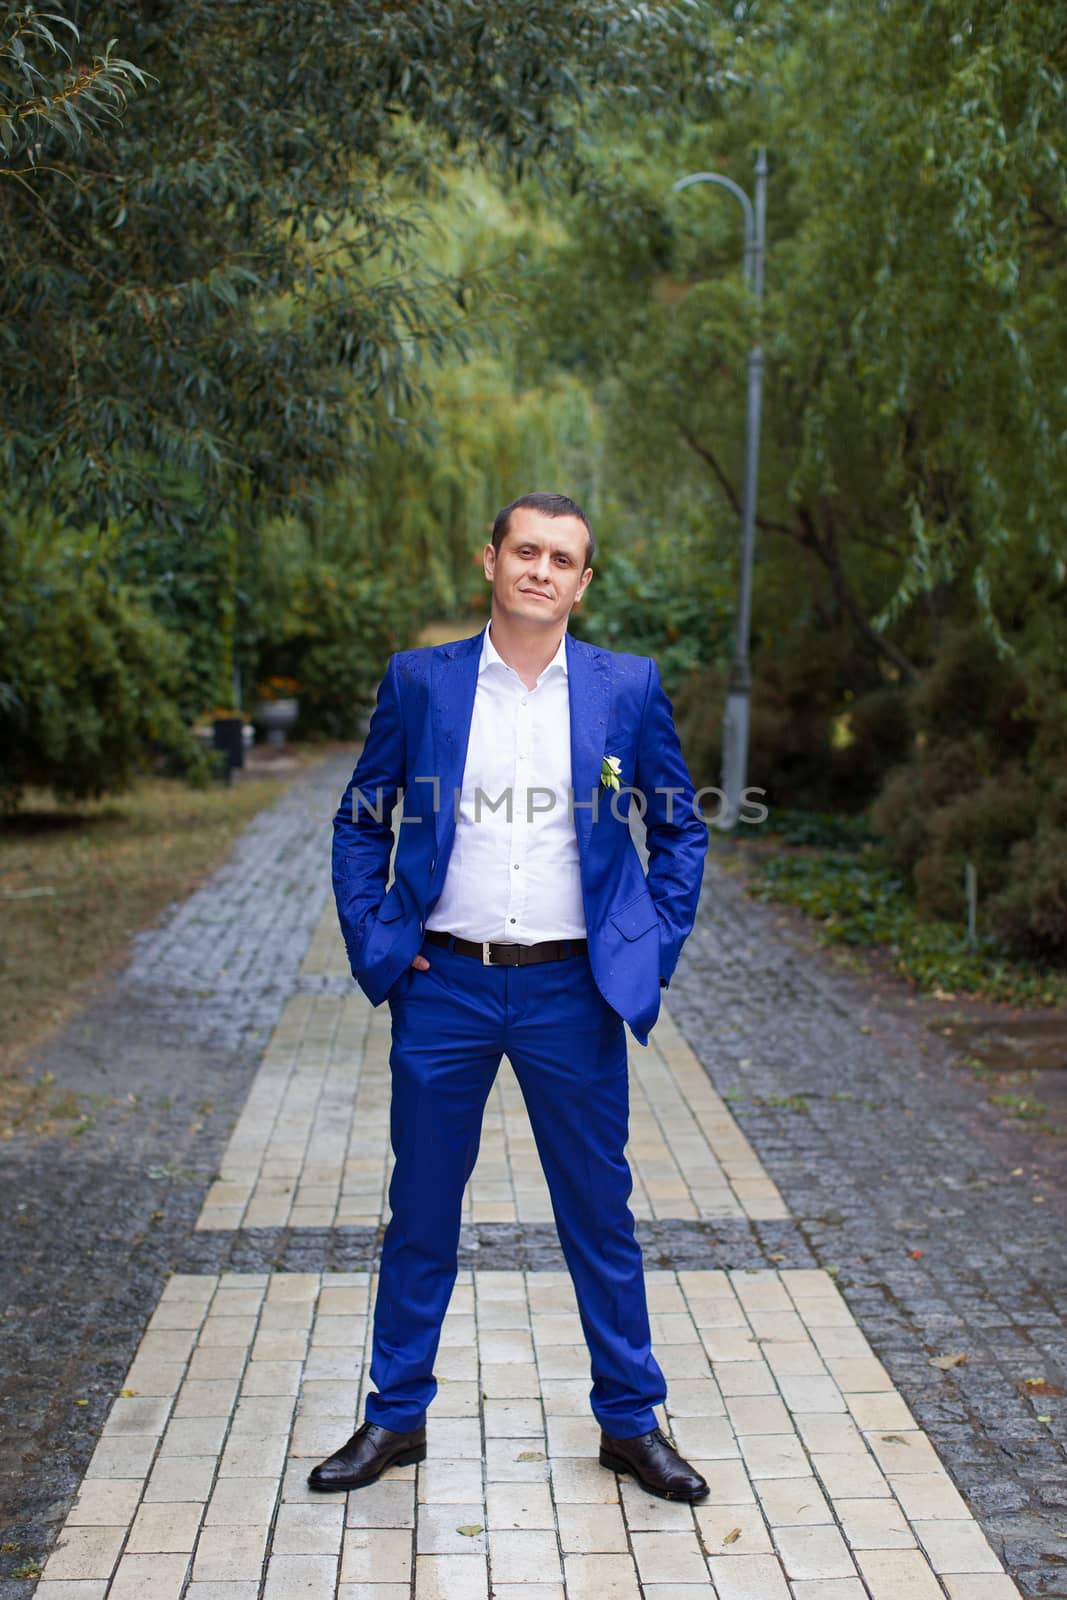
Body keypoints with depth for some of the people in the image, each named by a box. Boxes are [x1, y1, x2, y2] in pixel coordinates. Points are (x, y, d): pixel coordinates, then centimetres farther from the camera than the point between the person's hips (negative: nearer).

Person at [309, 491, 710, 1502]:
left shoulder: (628, 688, 2)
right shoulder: (419, 682, 2)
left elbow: (681, 829, 10)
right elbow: (361, 821, 9)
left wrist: (656, 951, 0)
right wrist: (371, 946, -1)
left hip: (572, 991, 0)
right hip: (445, 985, 0)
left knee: (600, 1213, 9)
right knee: (420, 1213, 11)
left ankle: (630, 1423, 25)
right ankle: (394, 1419, 27)